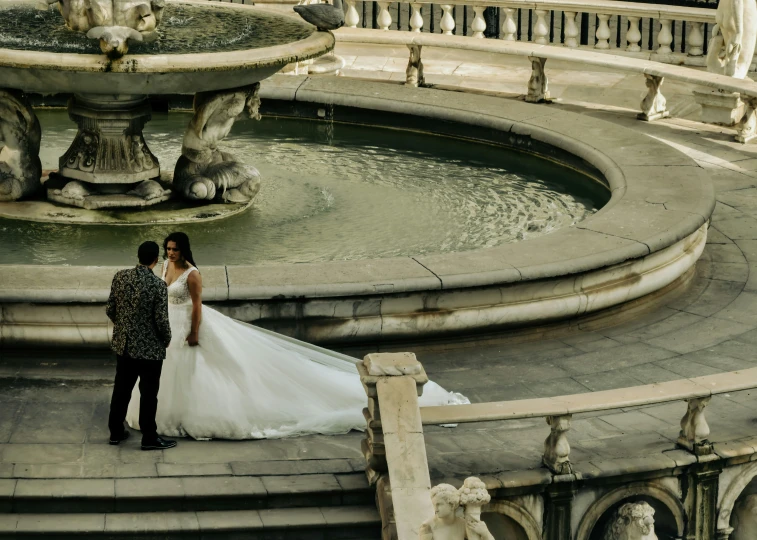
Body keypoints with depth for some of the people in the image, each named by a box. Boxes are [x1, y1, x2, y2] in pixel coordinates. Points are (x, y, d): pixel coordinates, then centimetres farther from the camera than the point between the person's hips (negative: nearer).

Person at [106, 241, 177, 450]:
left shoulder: (120, 276, -6)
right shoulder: (158, 285, -21)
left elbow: (110, 310, 2)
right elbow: (162, 321, -18)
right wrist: (167, 340, 2)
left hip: (123, 344, 5)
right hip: (149, 348, -5)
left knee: (121, 389, 17)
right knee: (148, 394, 8)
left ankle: (116, 432, 28)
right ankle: (149, 438, 17)